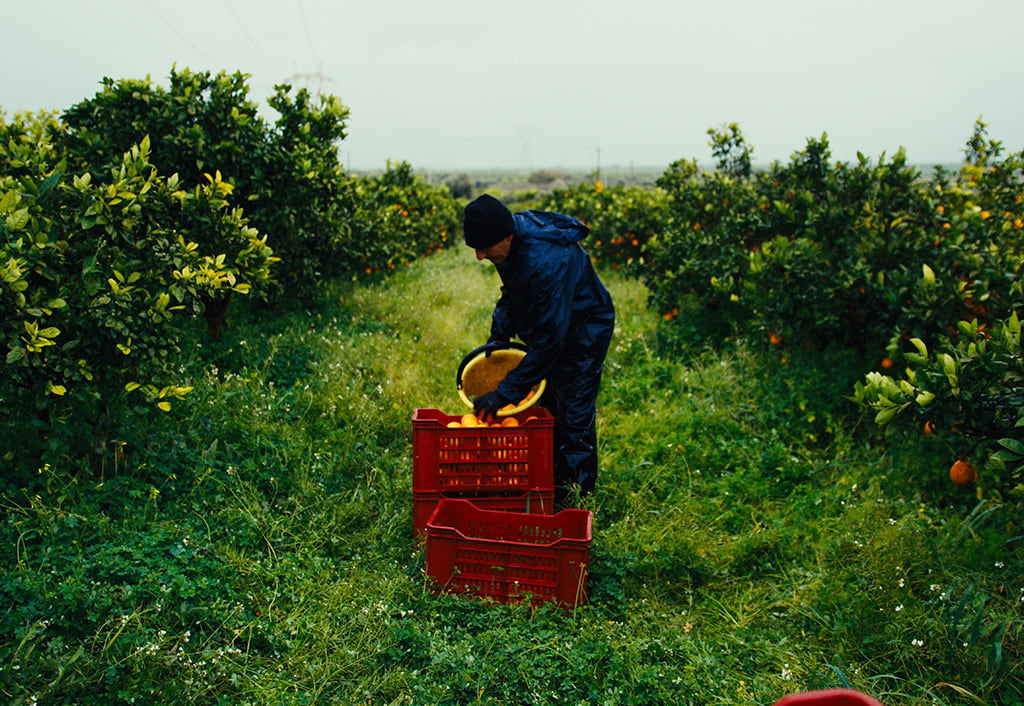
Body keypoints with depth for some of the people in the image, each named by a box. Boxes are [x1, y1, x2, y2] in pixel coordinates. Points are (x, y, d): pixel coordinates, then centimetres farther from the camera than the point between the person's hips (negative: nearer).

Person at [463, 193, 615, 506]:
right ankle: (549, 490, 30)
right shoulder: (511, 243, -13)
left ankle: (573, 504, 8)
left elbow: (549, 340, -36)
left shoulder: (546, 262, -39)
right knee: (548, 410, 16)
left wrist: (505, 393, -33)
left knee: (574, 419, -5)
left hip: (584, 330, -9)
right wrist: (499, 334, -5)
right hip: (550, 326, 9)